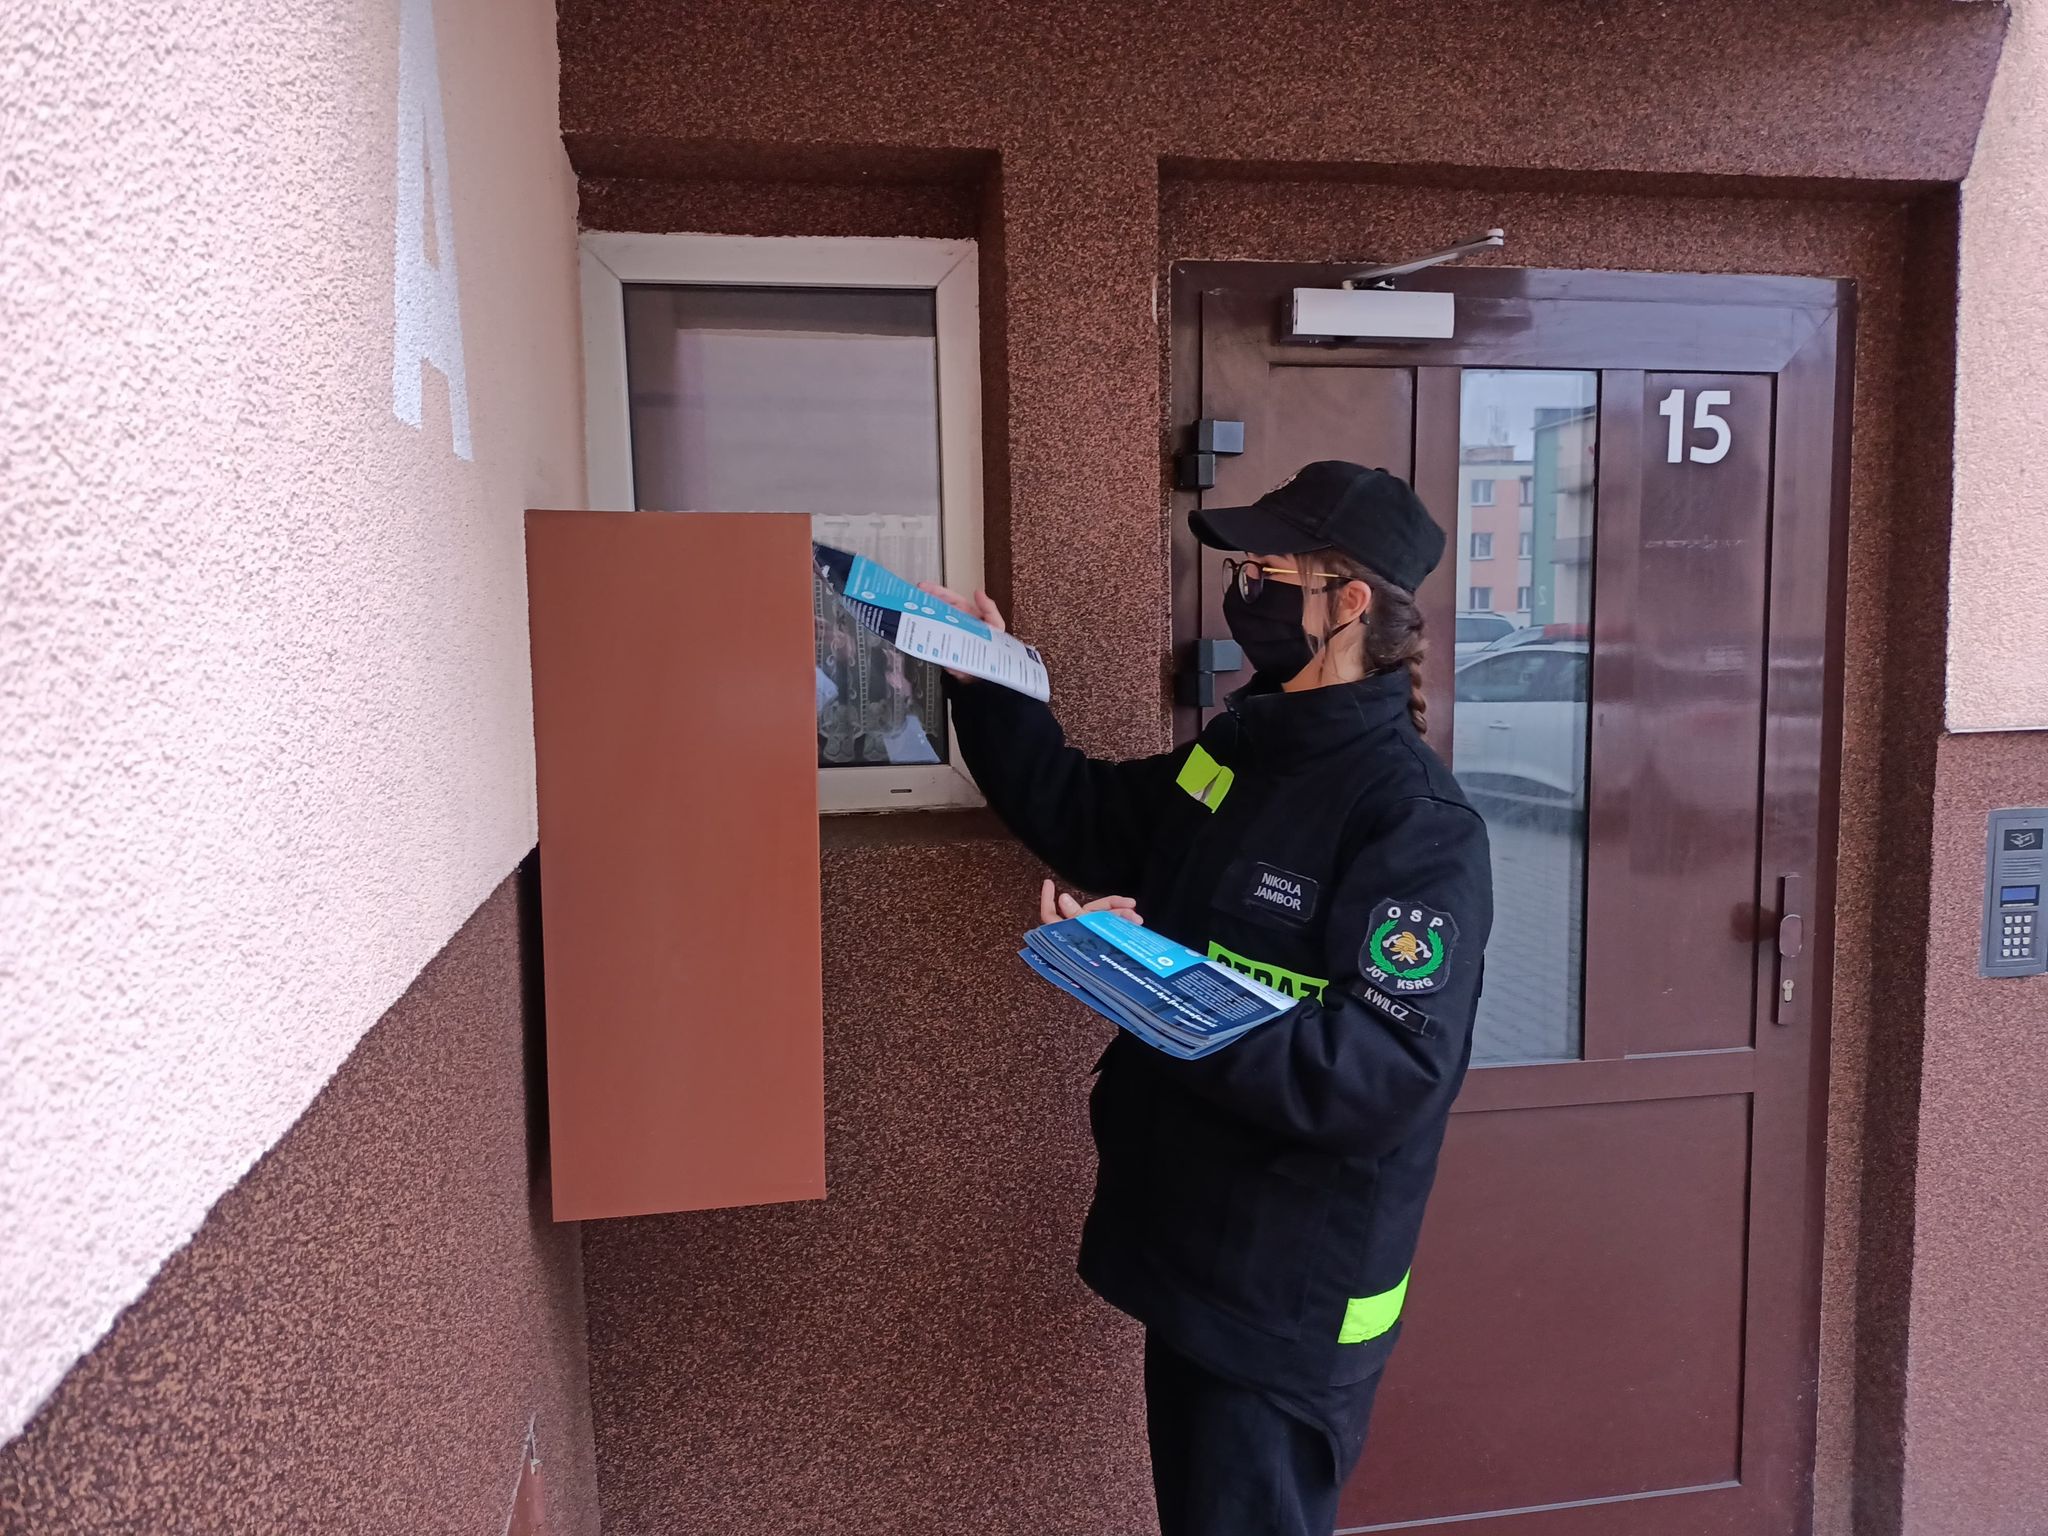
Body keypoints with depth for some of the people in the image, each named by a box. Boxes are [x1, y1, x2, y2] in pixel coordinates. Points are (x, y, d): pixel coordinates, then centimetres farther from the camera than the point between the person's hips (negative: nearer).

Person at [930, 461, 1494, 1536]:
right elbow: (1086, 817, 16)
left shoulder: (1418, 823, -22)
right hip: (1189, 1248, 8)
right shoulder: (1236, 749, 3)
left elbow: (1389, 1072, -30)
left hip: (1292, 1295, -8)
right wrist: (988, 685, 6)